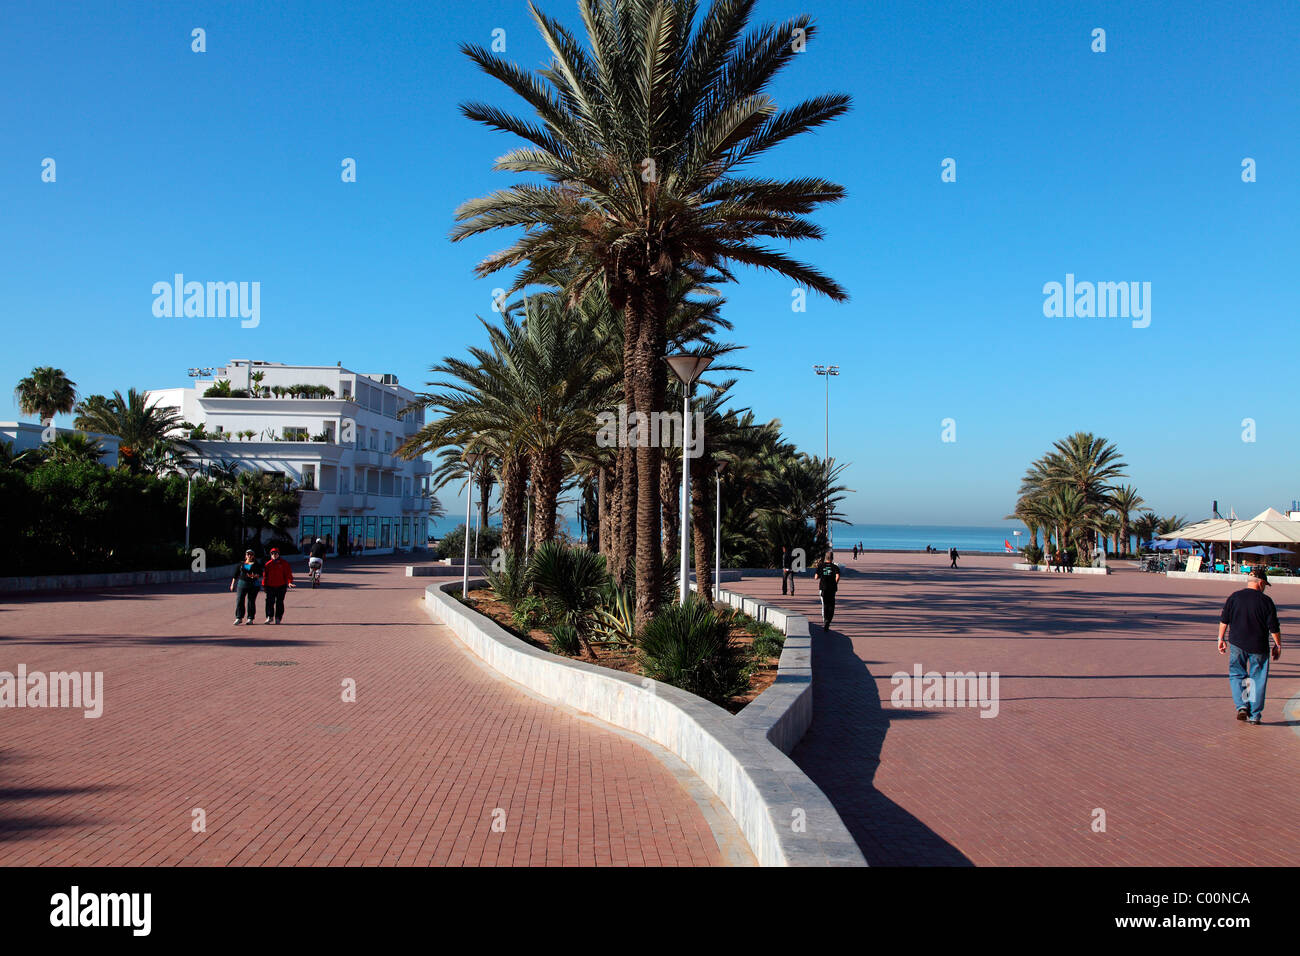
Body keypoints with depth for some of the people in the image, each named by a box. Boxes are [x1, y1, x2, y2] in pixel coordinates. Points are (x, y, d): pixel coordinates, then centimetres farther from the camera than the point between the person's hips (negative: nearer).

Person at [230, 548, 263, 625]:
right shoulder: (241, 564, 12)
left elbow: (260, 573, -2)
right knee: (239, 600, -7)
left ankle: (251, 618, 5)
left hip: (253, 584, -2)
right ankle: (239, 618, -3)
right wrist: (232, 584, 12)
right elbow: (235, 574, 15)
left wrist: (255, 575, -23)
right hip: (242, 583, 2)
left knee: (251, 601, -1)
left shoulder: (256, 564, 6)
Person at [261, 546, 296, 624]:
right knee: (269, 602, -3)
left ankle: (278, 618, 9)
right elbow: (265, 575, 12)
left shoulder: (284, 563, 2)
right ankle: (269, 617, 5)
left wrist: (290, 582, -15)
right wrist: (264, 585, 7)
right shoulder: (268, 564, 7)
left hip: (281, 586, -1)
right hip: (270, 586, 1)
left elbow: (288, 573, -1)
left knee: (279, 602, 2)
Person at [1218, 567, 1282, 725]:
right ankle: (1255, 715, 9)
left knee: (1236, 675, 14)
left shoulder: (1233, 597, 0)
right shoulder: (1266, 601, -6)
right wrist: (1278, 645, 7)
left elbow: (1224, 620, 4)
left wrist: (1221, 639, 13)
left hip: (1237, 644, 1)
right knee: (1257, 679, 7)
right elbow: (1274, 627, -4)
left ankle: (1241, 706, -3)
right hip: (1258, 647, -1)